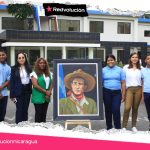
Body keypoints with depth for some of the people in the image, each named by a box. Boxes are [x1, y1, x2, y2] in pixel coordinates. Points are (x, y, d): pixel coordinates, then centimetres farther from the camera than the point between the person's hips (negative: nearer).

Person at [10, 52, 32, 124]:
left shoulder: (29, 68, 7)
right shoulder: (14, 68, -3)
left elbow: (31, 79, 11)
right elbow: (12, 82, -4)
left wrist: (31, 91, 2)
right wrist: (12, 95, -9)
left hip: (27, 91, 3)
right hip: (19, 92, -3)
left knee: (25, 110, 10)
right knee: (19, 110, -2)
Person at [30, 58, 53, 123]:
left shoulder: (49, 74, 14)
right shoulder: (34, 73, -4)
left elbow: (51, 84, 11)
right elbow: (35, 85, -13)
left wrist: (49, 92, -7)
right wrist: (45, 91, -13)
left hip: (46, 97, 5)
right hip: (38, 97, -5)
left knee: (44, 114, 9)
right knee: (38, 113, -3)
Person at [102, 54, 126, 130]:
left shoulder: (120, 70, 5)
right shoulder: (103, 70, 5)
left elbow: (123, 83, 5)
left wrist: (123, 94, 0)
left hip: (117, 93, -1)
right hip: (106, 92, 1)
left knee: (116, 110, -10)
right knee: (108, 110, 8)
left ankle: (118, 128, -1)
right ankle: (109, 127, 19)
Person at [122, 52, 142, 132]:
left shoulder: (141, 68, 10)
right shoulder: (126, 67, 6)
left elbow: (143, 81, 11)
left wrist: (142, 92, 3)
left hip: (138, 89, 2)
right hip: (129, 89, -2)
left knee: (135, 108, 6)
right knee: (127, 108, -13)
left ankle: (134, 126, 17)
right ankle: (124, 126, -5)